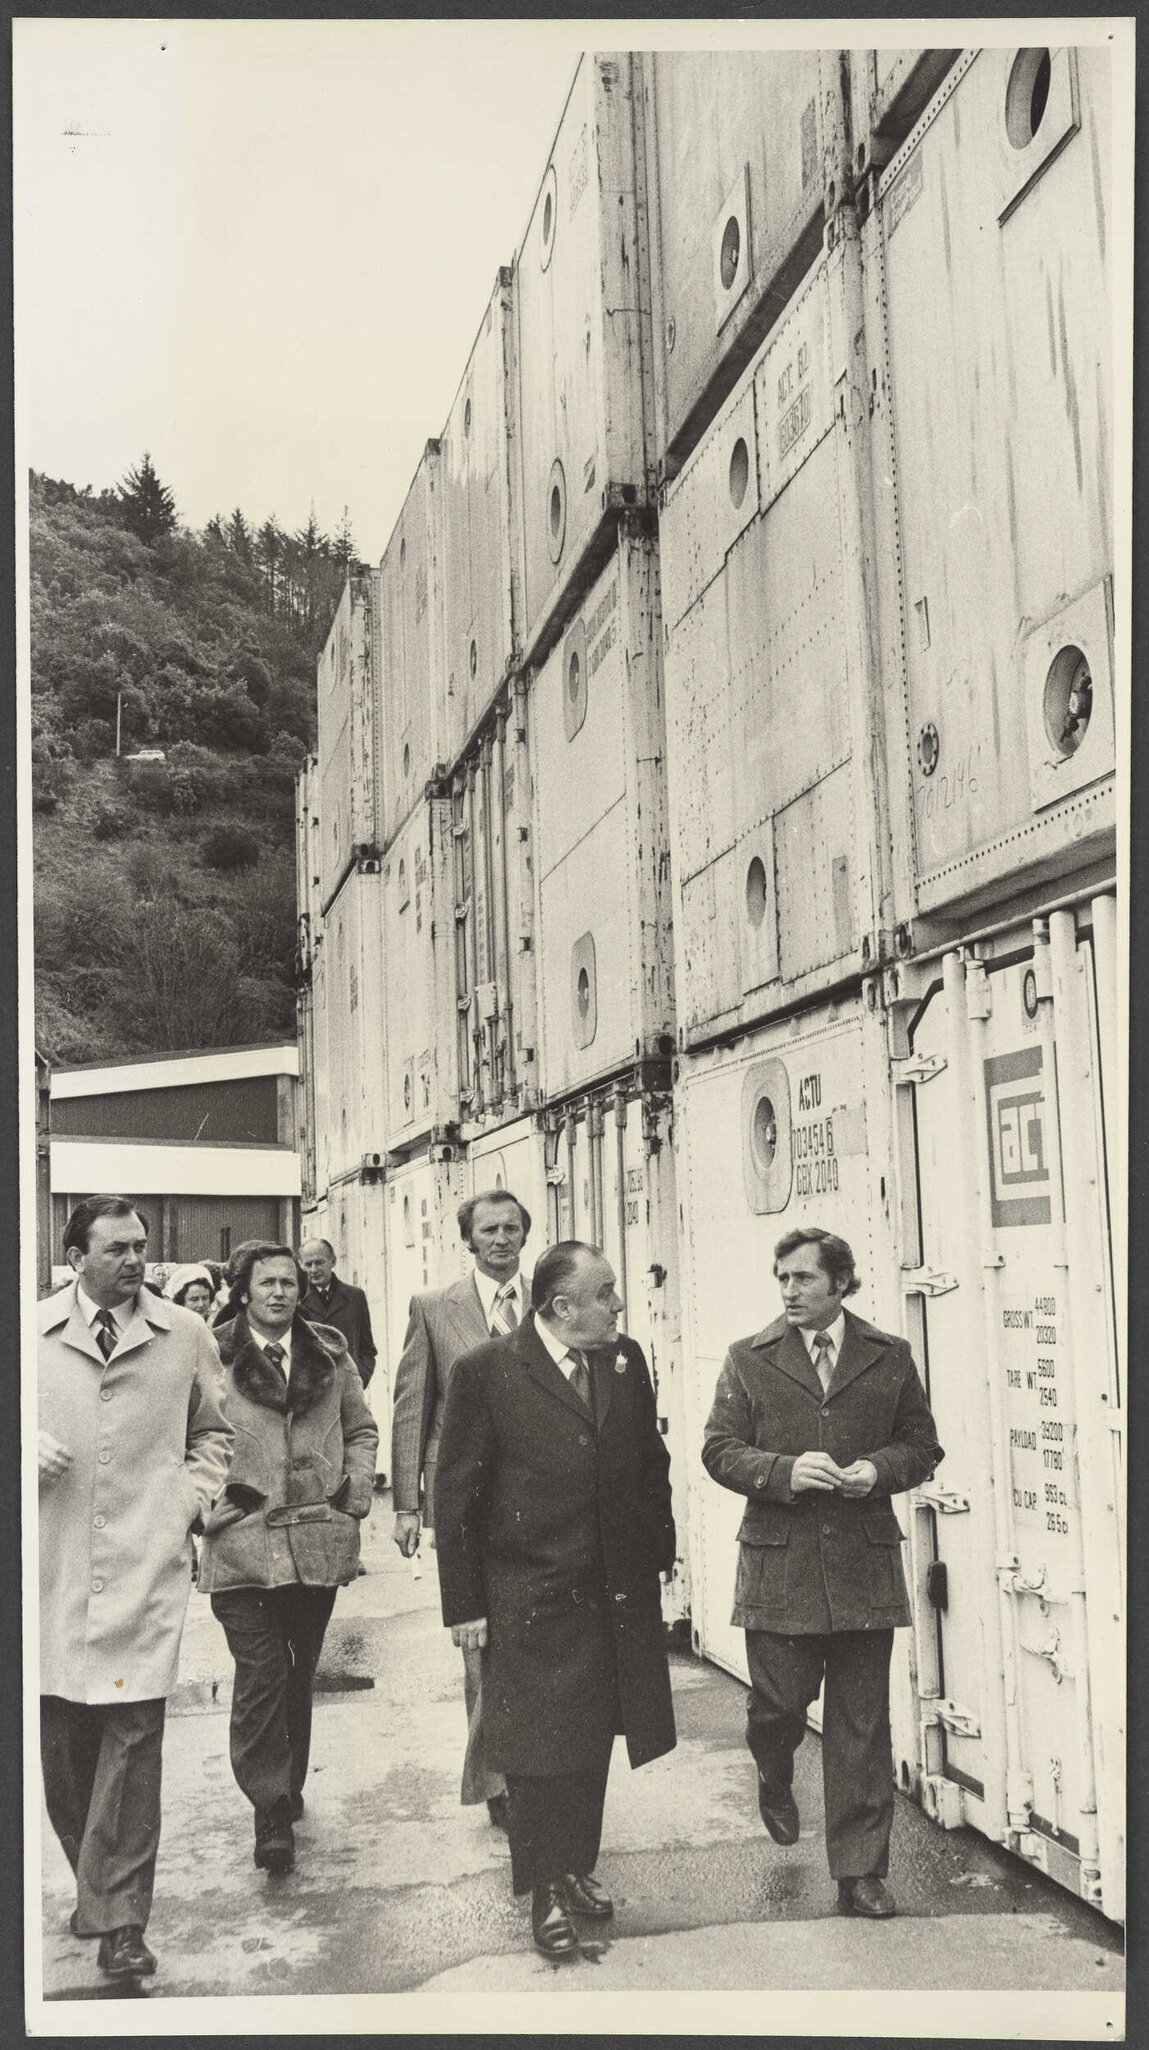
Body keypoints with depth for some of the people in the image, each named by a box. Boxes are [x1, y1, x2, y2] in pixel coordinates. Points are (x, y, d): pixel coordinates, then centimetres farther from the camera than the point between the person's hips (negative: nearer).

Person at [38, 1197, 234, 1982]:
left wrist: (188, 1502, 3)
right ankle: (95, 1883, 30)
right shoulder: (31, 1332, 4)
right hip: (55, 1567, 1)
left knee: (133, 1737, -6)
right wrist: (29, 1447, -6)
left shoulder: (186, 1335, 6)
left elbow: (214, 1432, 17)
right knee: (62, 1738, 9)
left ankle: (120, 1921, 1)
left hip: (146, 1564, -1)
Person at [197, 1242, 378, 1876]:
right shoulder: (212, 1358, -3)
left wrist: (356, 1491, 6)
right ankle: (271, 1810, 1)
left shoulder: (330, 1354, 10)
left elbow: (361, 1429, 18)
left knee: (299, 1674, 15)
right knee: (261, 1676, -7)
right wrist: (204, 1498, -9)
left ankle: (287, 1788, 32)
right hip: (242, 1542, -4)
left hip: (319, 1538, 4)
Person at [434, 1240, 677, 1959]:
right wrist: (464, 1603, -8)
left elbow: (651, 1464, 15)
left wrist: (660, 1552, 12)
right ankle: (546, 1896, 19)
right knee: (539, 1752, 3)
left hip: (619, 1595, 5)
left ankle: (578, 1868, 33)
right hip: (529, 1600, -5)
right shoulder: (486, 1373, -12)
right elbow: (457, 1492, -8)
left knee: (593, 1744, 15)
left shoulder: (627, 1361, 4)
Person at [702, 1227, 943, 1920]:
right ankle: (776, 1781, 39)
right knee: (779, 1703, 3)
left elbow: (922, 1445, 11)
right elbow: (720, 1450, 1)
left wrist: (878, 1469, -9)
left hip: (864, 1564, 1)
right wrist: (785, 1471, -15)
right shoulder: (749, 1360, 4)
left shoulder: (890, 1358, 6)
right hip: (779, 1564, 0)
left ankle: (860, 1871, 14)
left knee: (862, 1724, 3)